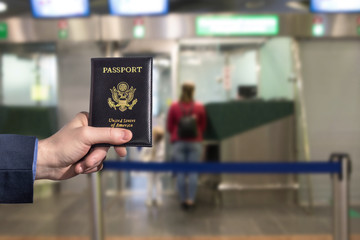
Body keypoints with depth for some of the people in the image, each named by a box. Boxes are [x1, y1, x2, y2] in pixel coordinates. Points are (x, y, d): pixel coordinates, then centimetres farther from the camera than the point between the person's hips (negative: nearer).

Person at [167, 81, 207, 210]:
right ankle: (191, 200, 1)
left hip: (178, 142, 0)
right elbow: (203, 126, 10)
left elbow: (169, 126, 6)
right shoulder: (199, 107, -1)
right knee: (193, 172, 3)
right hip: (195, 142, 0)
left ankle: (183, 200, 6)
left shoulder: (174, 107, -2)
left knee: (180, 172, 3)